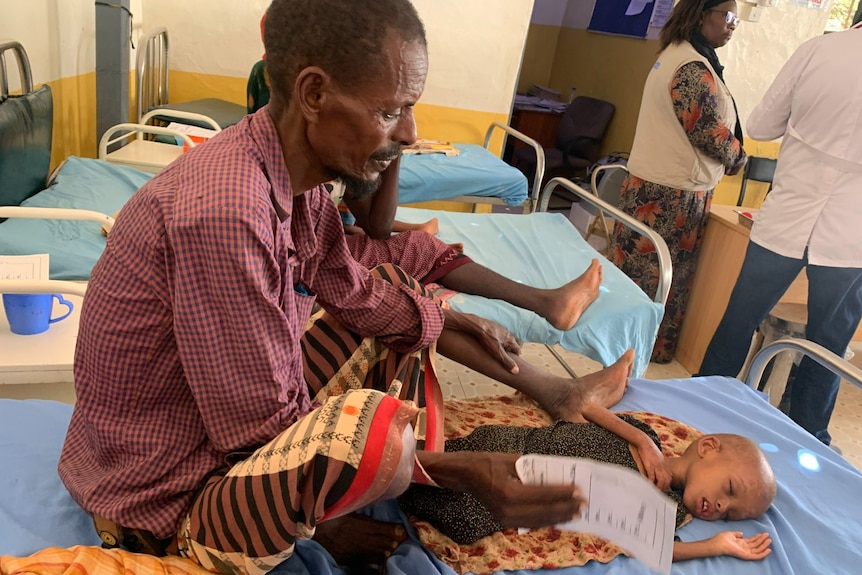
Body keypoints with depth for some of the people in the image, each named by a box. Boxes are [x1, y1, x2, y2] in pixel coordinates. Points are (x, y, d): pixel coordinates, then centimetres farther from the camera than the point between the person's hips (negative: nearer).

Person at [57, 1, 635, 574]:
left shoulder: (294, 167, -8)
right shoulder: (224, 210, -35)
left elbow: (346, 287, 10)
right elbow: (270, 430, -28)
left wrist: (447, 324, 2)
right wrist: (464, 474, -27)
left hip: (243, 413, 9)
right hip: (166, 495, -8)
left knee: (404, 316, 10)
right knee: (375, 428, -36)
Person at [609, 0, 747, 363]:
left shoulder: (674, 54, 14)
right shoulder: (695, 69, -19)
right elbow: (710, 133, -18)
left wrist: (727, 156, 11)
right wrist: (737, 159, 1)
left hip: (650, 181, 10)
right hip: (674, 192, -10)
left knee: (636, 266, 16)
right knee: (662, 273, 3)